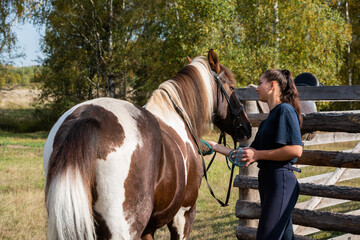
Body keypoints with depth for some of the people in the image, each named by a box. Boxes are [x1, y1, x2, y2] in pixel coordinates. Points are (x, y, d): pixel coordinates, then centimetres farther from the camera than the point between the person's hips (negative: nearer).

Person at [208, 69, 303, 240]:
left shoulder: (285, 110, -8)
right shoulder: (268, 120, 21)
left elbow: (296, 150, -19)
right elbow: (248, 157, 21)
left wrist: (258, 154, -14)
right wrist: (216, 147, 20)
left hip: (280, 181, -10)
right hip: (268, 181, 10)